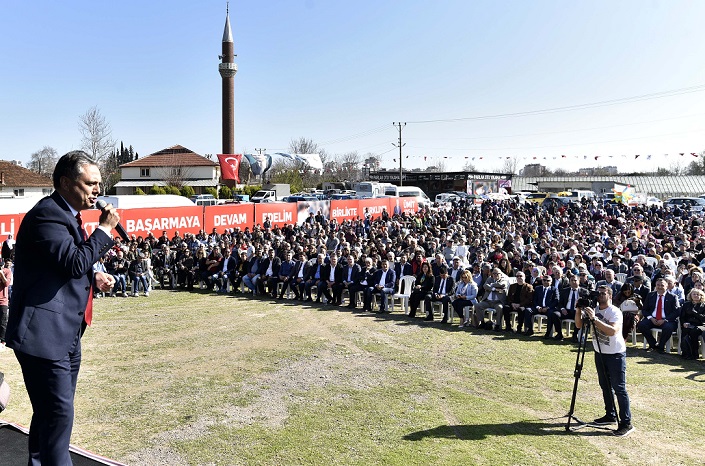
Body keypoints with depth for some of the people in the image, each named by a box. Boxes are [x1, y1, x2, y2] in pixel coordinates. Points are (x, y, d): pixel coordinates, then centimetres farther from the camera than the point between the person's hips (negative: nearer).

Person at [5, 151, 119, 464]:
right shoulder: (48, 214, -16)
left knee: (50, 413, 19)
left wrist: (94, 277, 8)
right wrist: (105, 228, -16)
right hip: (44, 333, -10)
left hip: (66, 335, 10)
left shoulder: (67, 214, 15)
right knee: (59, 414, -8)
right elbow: (75, 263, -25)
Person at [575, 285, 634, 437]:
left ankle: (626, 423, -5)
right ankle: (610, 415, 29)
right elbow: (579, 325, -2)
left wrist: (594, 318, -37)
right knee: (605, 386, 16)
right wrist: (579, 310, -16)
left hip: (615, 354, -7)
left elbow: (612, 331, -34)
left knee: (619, 388, -8)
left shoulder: (615, 312, -18)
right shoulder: (593, 309, 2)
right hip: (600, 353, 7)